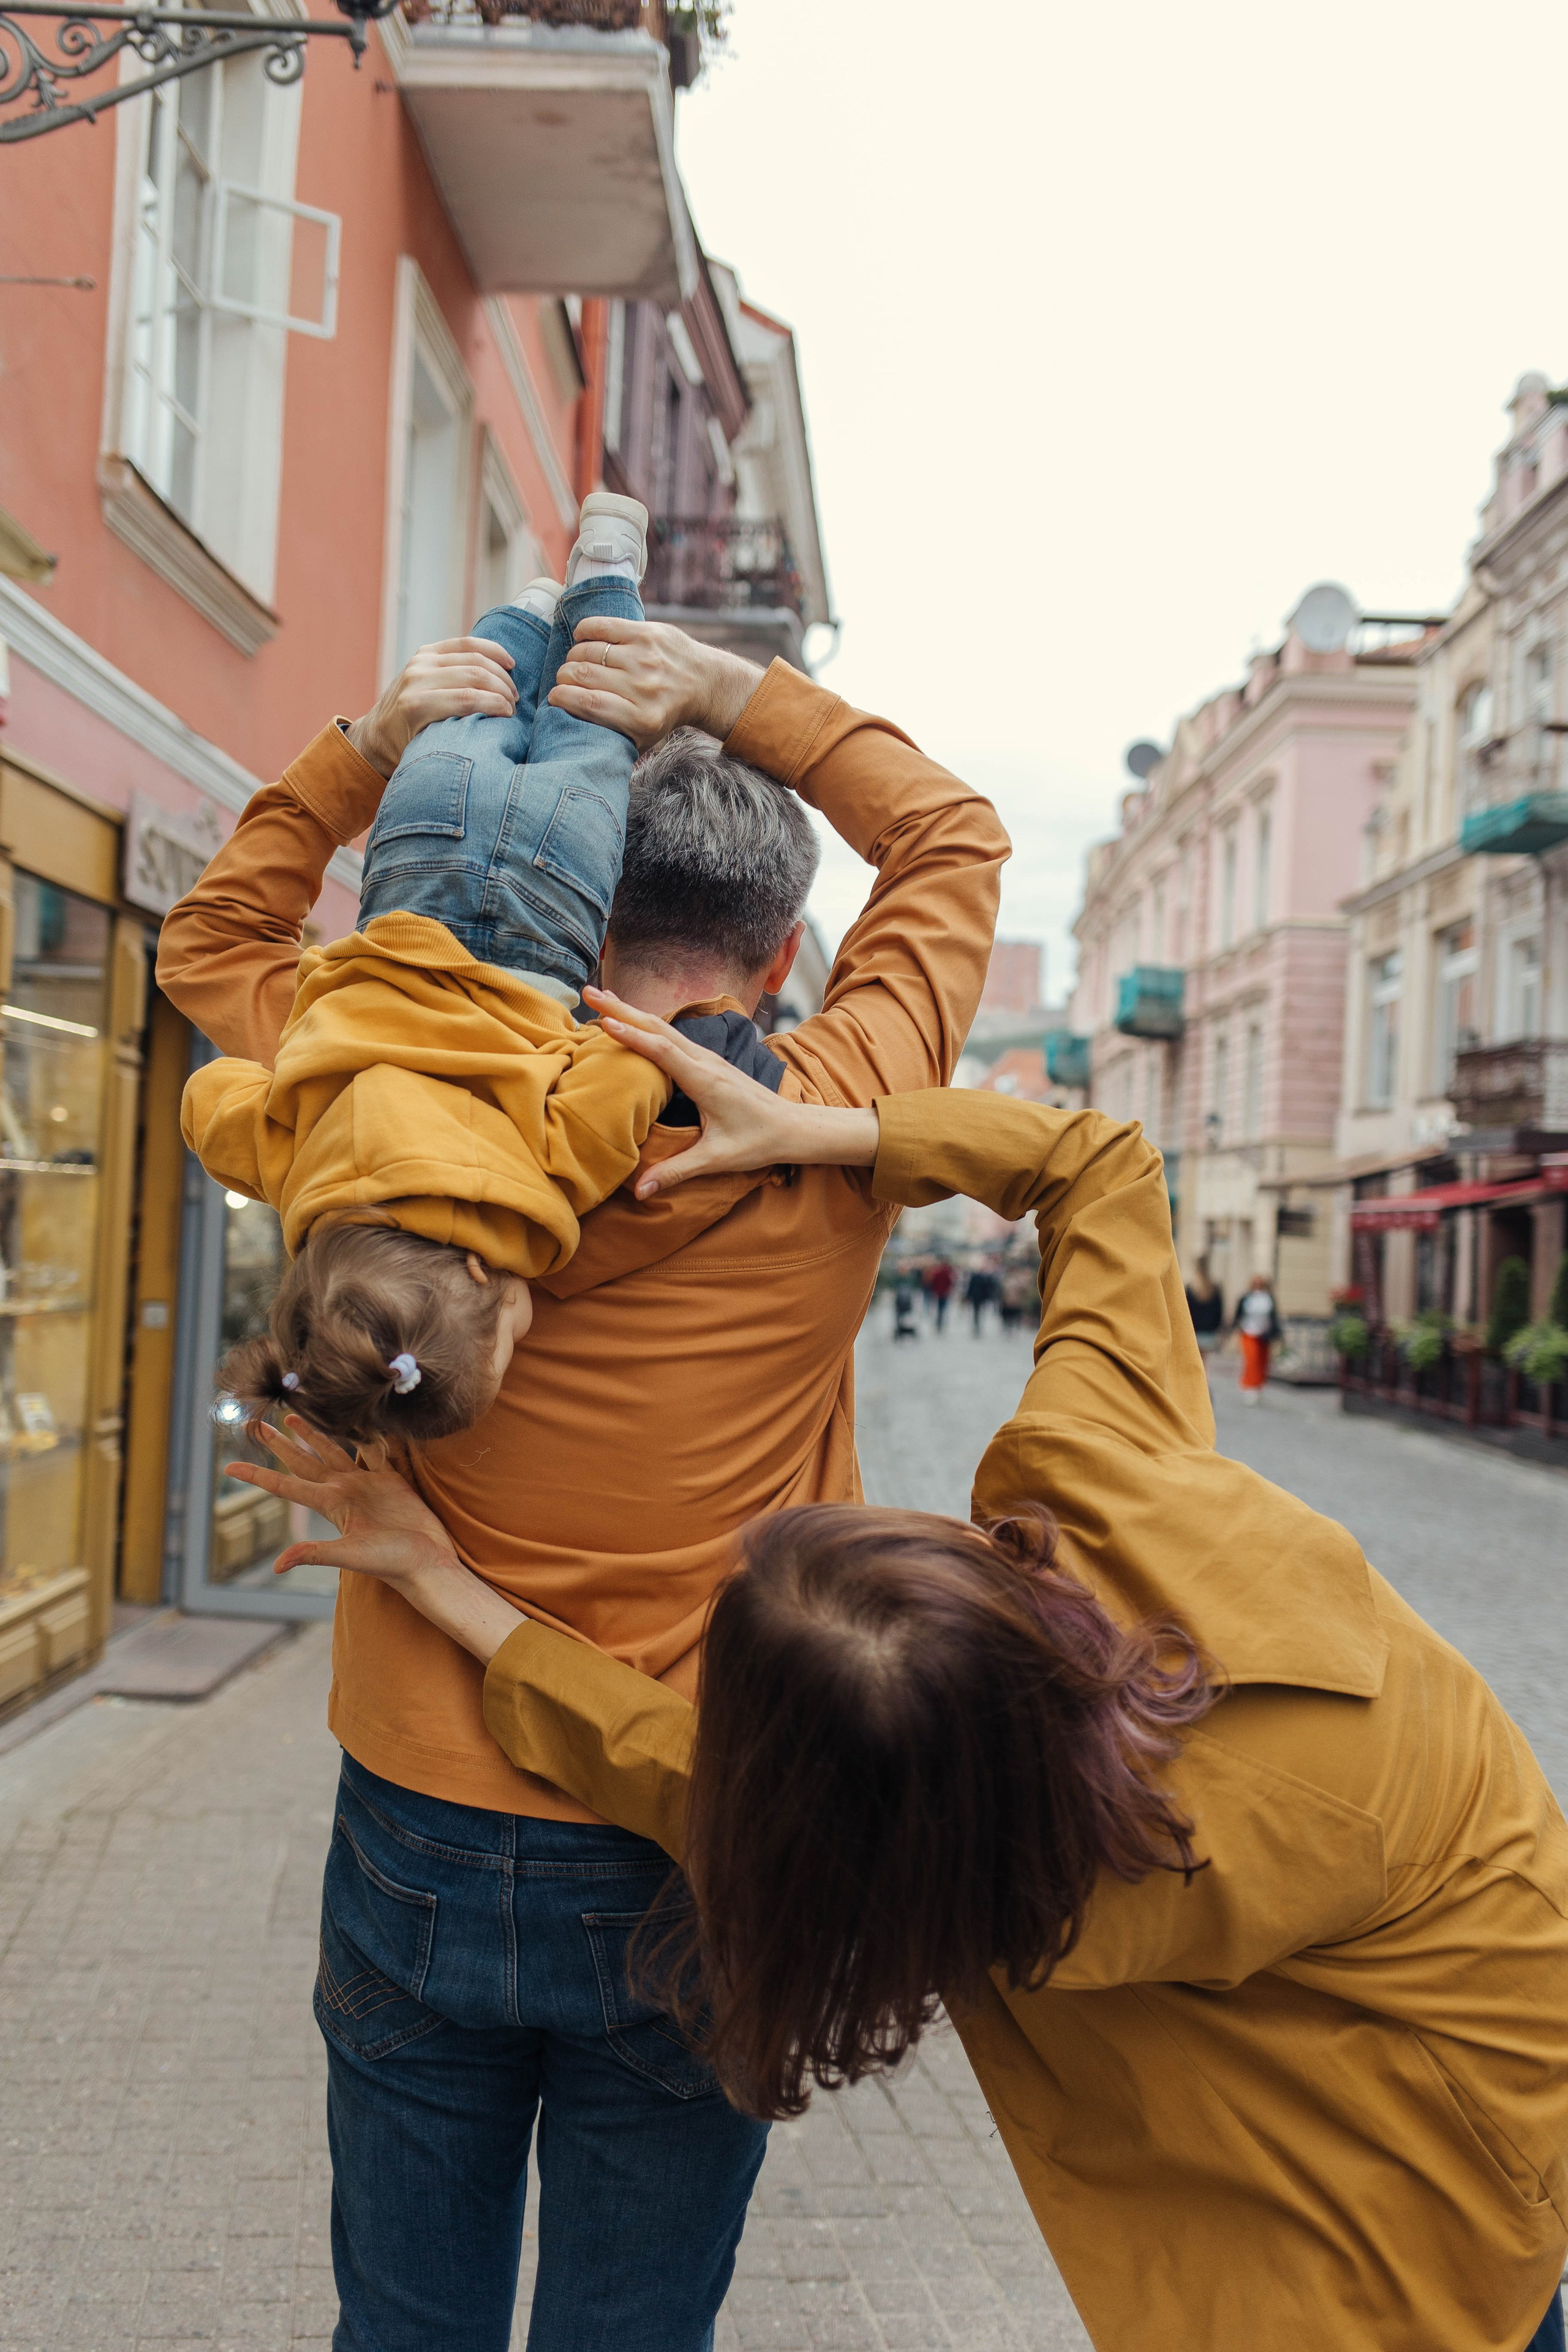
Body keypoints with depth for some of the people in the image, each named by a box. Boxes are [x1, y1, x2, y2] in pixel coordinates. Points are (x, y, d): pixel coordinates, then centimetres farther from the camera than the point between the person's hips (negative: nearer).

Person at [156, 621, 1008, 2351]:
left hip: (414, 1843, 2)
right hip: (686, 1876, -1)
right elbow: (954, 838, 7)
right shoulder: (831, 1131, -11)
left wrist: (373, 743, 1)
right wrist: (732, 695, 1)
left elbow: (211, 939, 12)